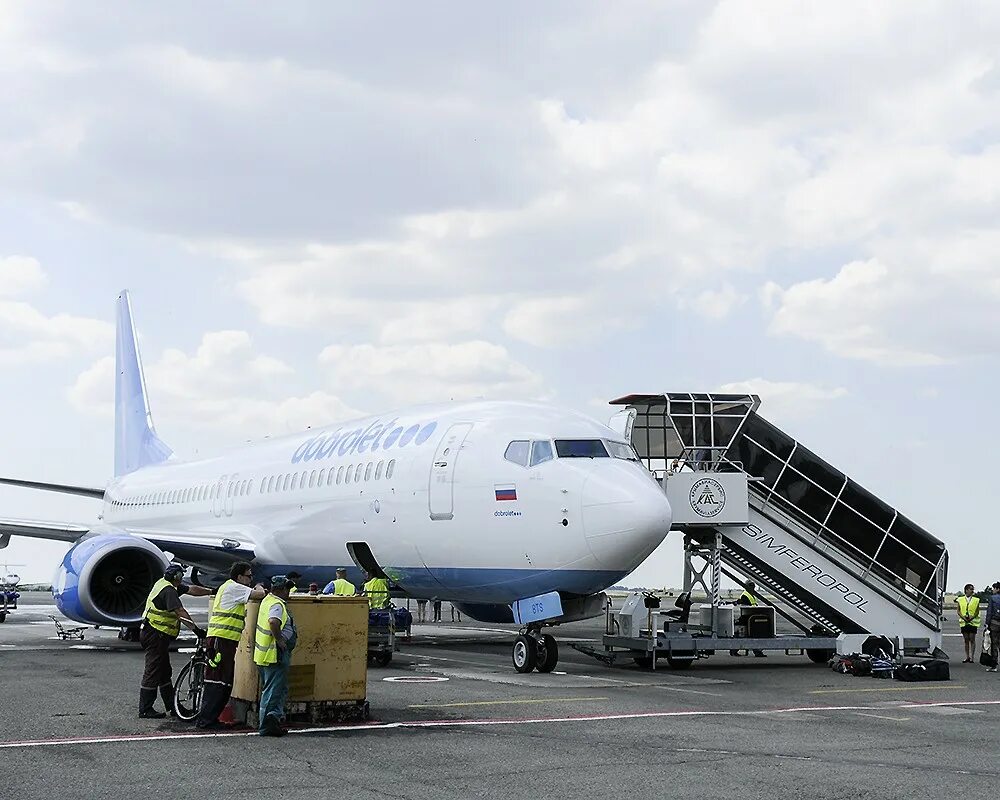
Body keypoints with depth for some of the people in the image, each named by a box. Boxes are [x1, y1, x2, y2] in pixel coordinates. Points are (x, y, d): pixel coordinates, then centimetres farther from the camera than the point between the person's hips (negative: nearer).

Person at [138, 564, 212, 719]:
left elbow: (192, 590, 15)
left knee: (165, 672, 15)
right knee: (153, 672, -6)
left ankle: (172, 707, 21)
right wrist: (196, 629, -30)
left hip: (154, 634, 11)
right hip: (155, 635, -11)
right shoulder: (168, 590, -19)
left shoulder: (164, 584, 13)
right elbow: (180, 612, -27)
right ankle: (145, 710, -2)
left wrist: (212, 592, 11)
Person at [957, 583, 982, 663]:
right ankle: (967, 657, 9)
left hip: (973, 622, -2)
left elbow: (977, 612, 2)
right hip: (964, 622, 2)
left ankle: (972, 657, -2)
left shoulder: (976, 600, 4)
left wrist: (972, 617, -15)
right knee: (966, 640, 5)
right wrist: (963, 617, -11)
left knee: (972, 640, -4)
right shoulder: (960, 599, 7)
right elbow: (958, 611, 6)